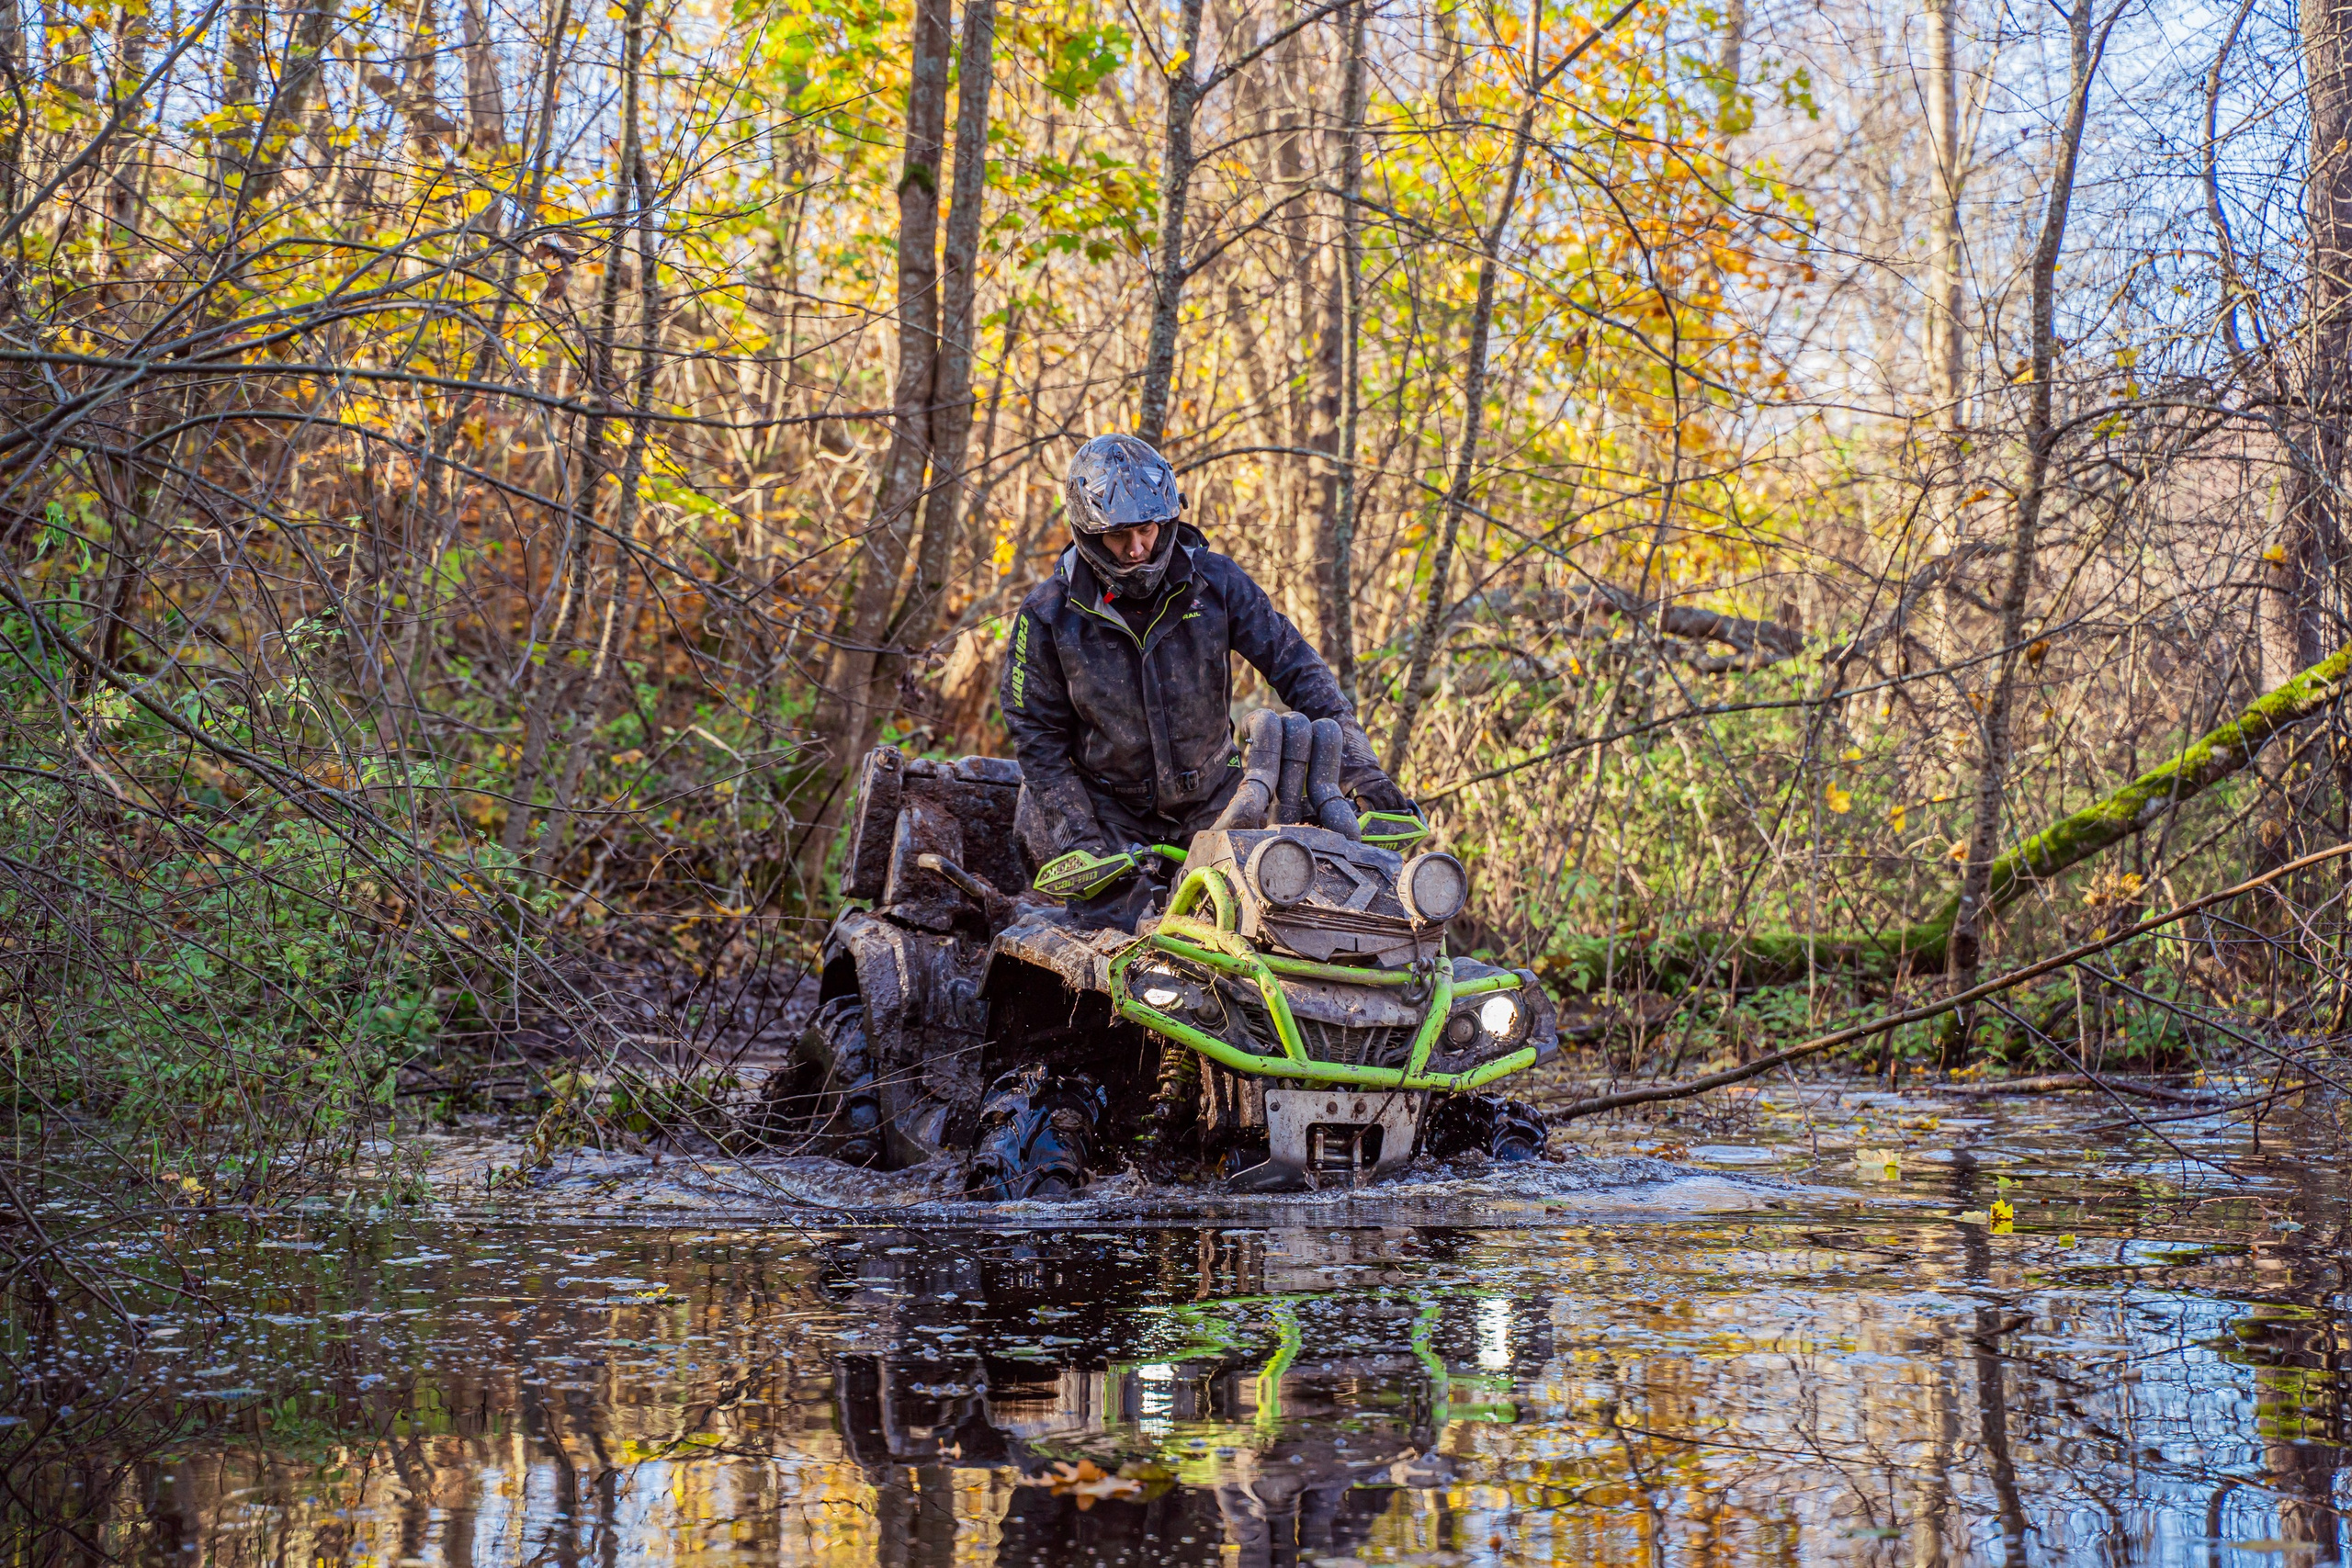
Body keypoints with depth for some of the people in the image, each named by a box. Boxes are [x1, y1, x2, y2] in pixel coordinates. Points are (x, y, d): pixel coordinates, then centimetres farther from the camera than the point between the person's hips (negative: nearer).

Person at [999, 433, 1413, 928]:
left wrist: (1358, 765, -17)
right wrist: (1081, 845, -14)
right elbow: (1038, 739, -6)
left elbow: (1294, 665, -6)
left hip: (1211, 801, 2)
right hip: (1107, 808, -2)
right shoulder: (1049, 615, -11)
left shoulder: (1214, 581, -8)